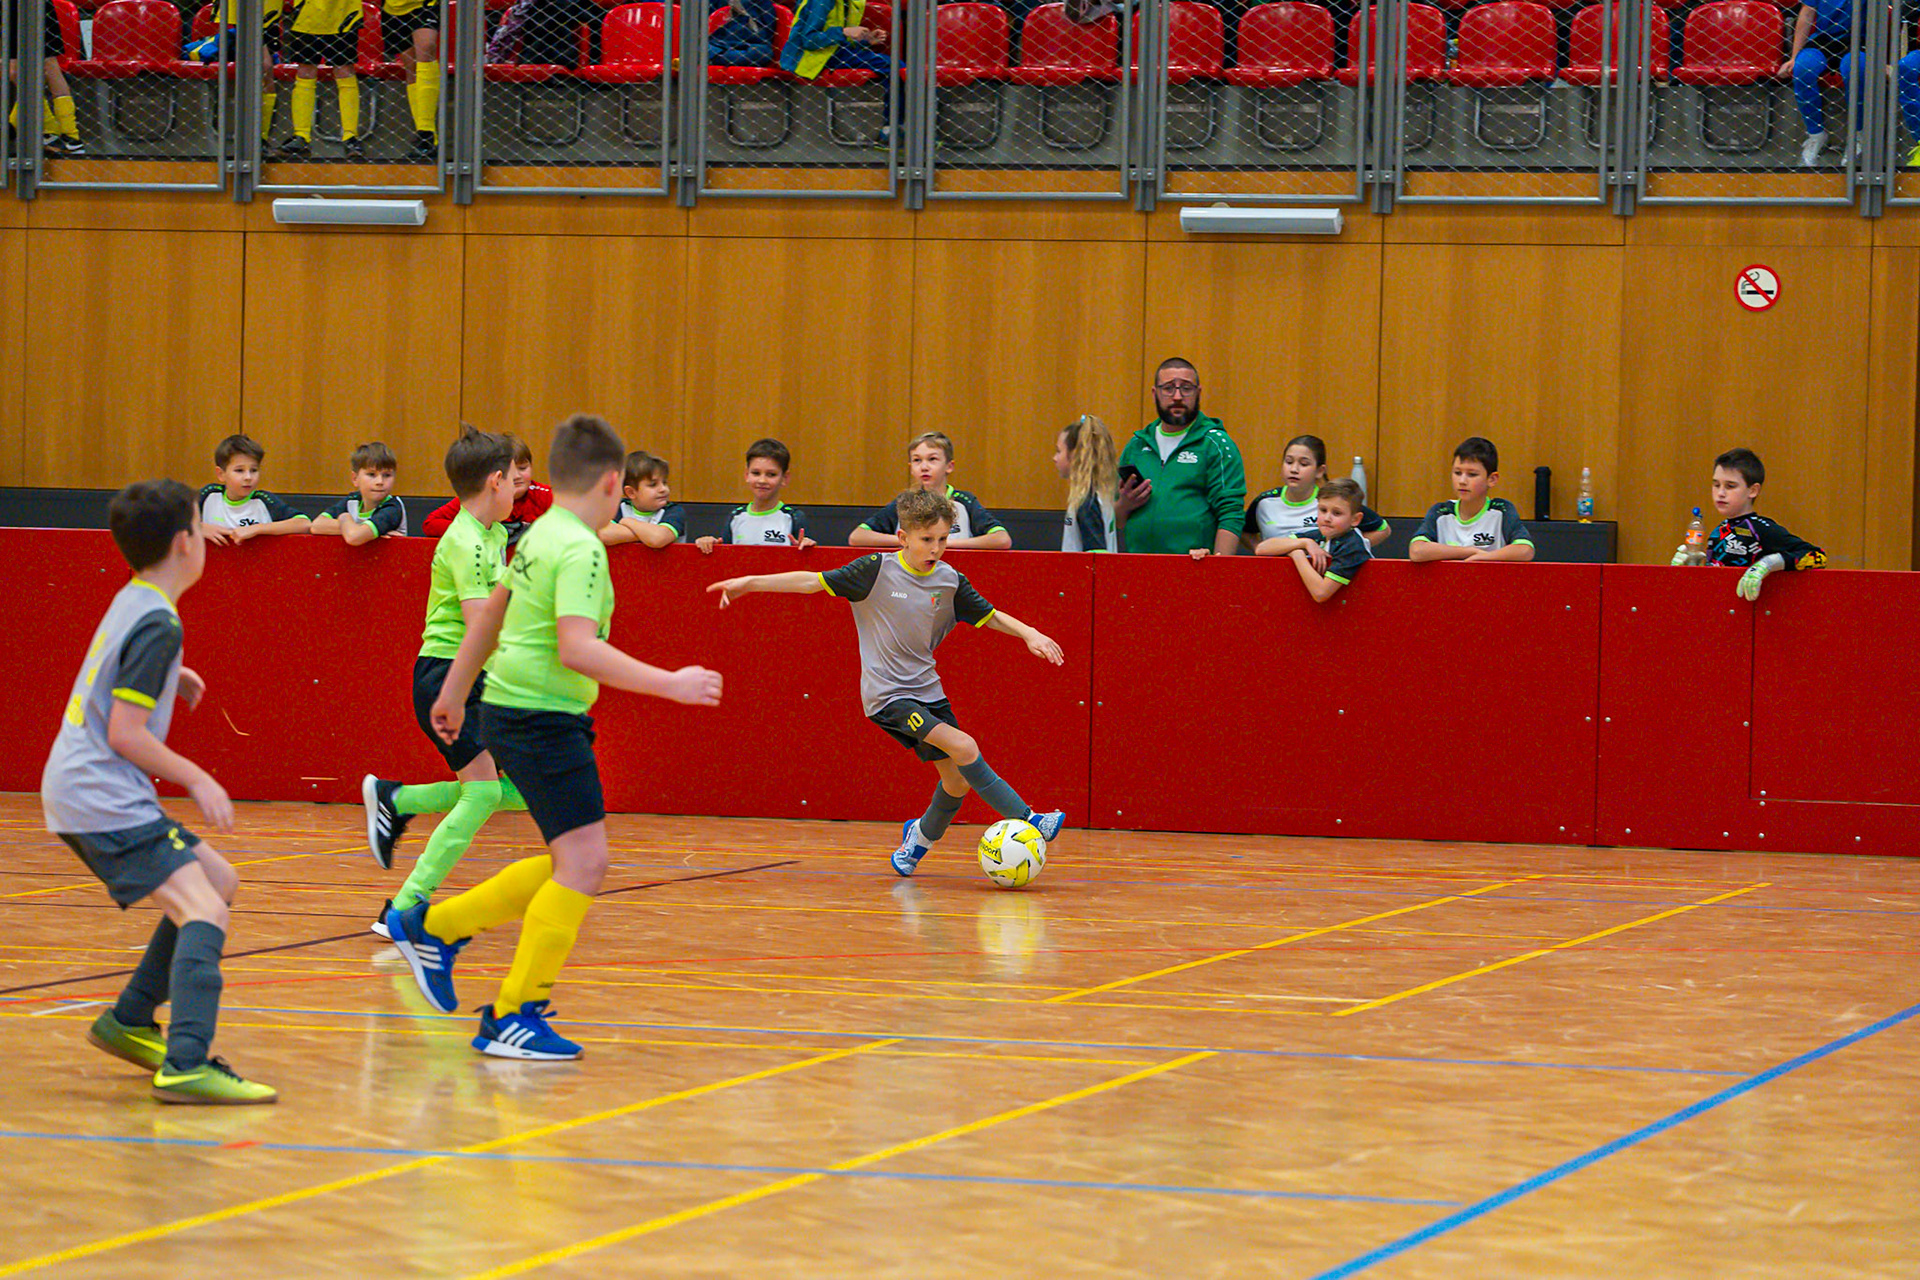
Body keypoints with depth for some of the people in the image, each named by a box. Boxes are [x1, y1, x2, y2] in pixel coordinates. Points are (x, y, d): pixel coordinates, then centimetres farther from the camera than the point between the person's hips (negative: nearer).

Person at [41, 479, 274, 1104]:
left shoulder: (130, 603, 14)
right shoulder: (158, 624, -15)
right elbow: (125, 734, -18)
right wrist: (197, 779, -11)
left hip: (78, 790, 10)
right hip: (102, 799, -10)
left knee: (219, 880, 18)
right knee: (203, 911, -21)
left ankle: (128, 1021, 22)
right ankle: (186, 1065, -37)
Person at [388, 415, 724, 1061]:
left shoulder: (541, 535, 13)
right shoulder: (581, 550, -17)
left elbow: (492, 611, 25)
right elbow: (577, 650, -28)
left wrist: (454, 691, 36)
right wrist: (669, 684, -26)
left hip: (515, 712, 10)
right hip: (545, 717, -10)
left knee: (570, 864, 16)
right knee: (583, 863, -10)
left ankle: (434, 928, 24)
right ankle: (510, 1017, -9)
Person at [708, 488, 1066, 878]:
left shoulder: (950, 580, 2)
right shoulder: (877, 571, -10)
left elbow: (991, 617, 13)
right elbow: (813, 582, -7)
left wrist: (1030, 634, -2)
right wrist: (750, 583, -11)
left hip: (927, 690, 6)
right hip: (887, 695, -6)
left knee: (958, 780, 2)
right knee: (964, 747, -21)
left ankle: (919, 837, 29)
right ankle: (1027, 821, -15)